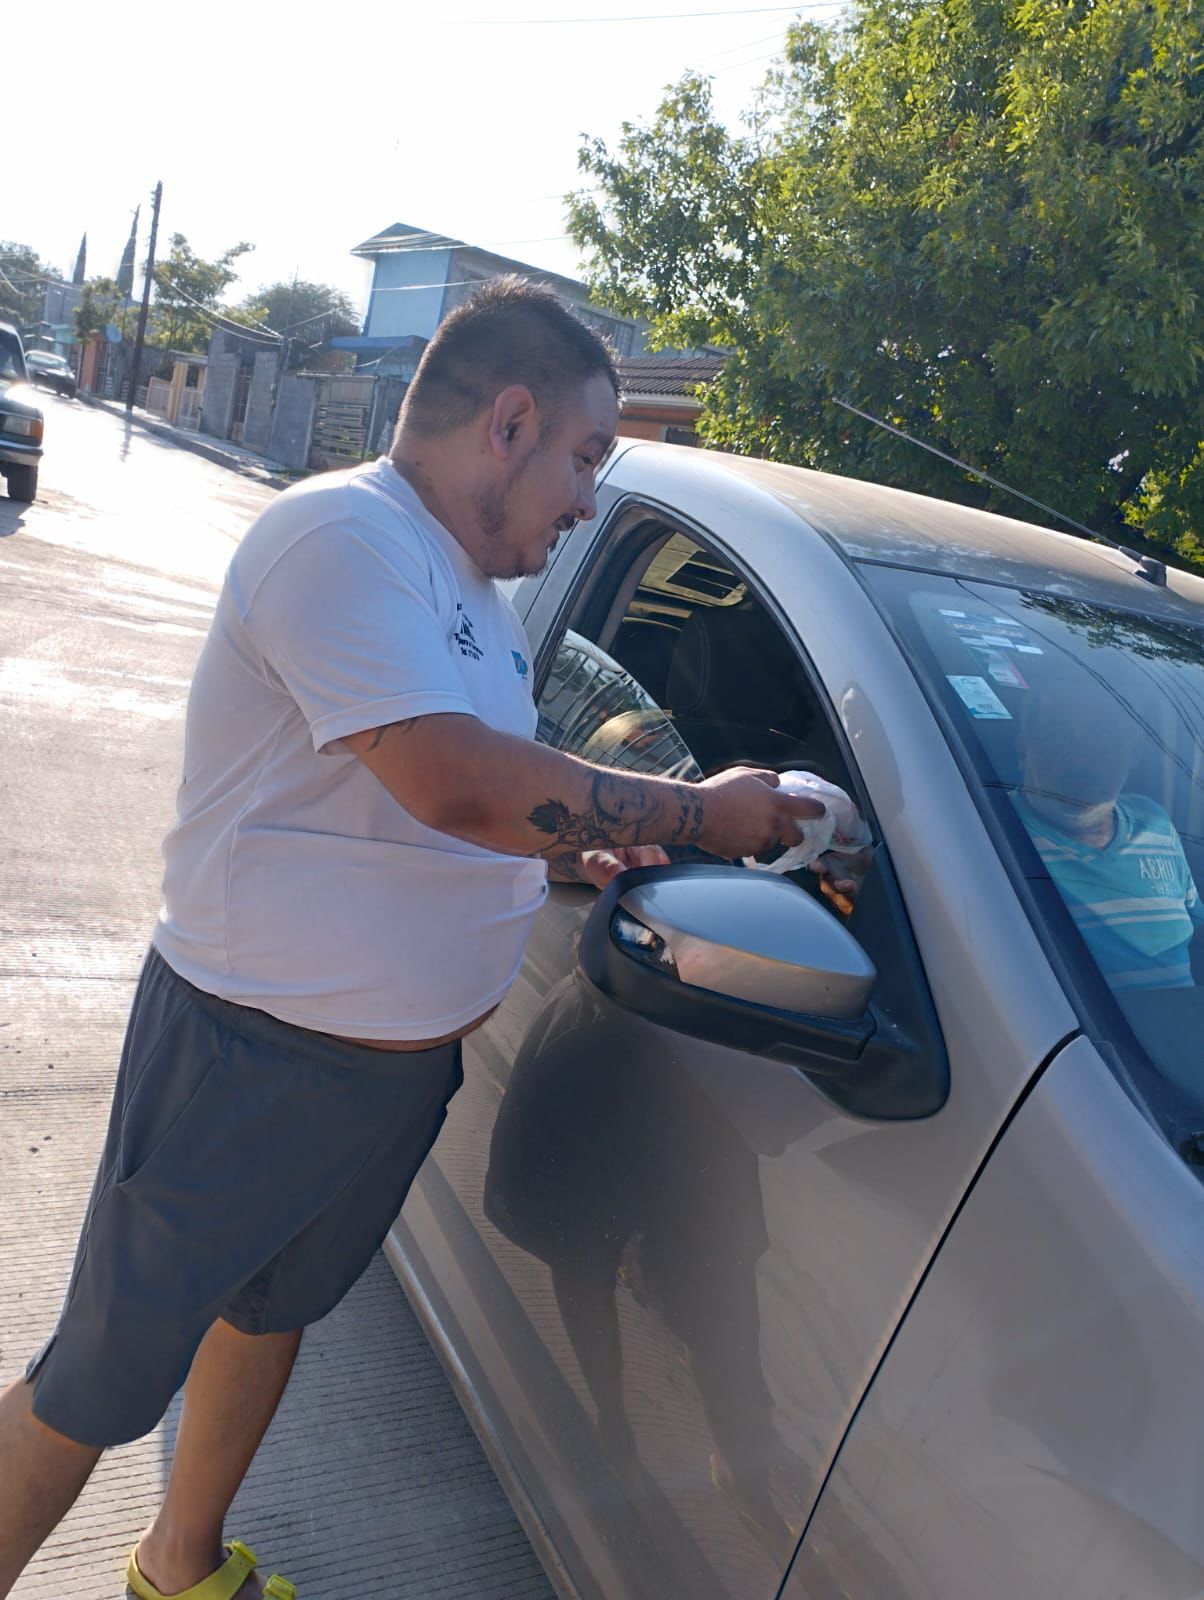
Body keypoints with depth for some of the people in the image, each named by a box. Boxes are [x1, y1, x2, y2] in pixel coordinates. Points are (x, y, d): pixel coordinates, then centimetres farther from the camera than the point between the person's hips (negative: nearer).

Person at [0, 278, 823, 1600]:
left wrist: (563, 857, 3)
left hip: (401, 1067, 9)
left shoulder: (473, 590, 9)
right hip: (252, 1059, -9)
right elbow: (455, 785, -33)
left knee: (270, 1310, 27)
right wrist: (700, 814, -22)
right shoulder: (342, 534, -21)